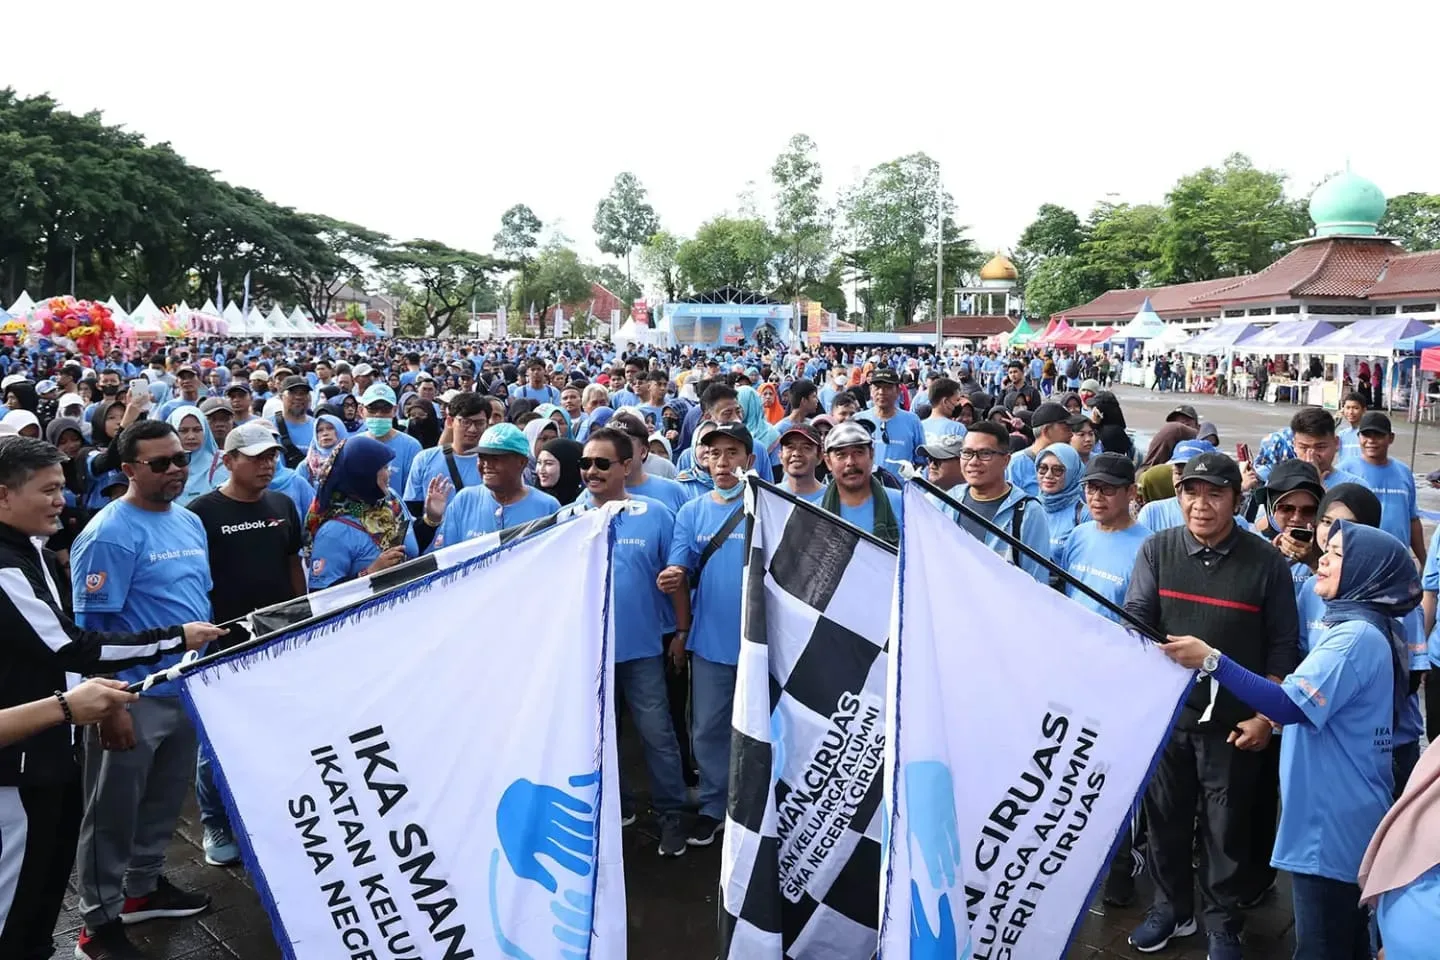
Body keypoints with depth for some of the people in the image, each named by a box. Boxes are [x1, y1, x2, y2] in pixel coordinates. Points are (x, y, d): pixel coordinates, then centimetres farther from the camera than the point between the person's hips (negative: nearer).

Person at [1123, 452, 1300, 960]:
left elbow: (1282, 647, -2)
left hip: (1234, 721, -2)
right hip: (1164, 712, 2)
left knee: (1226, 826, 10)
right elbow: (1135, 618, -6)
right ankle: (1171, 906, 35)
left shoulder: (1266, 562, -6)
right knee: (1165, 817, 15)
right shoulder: (1157, 550, -2)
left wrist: (1264, 716, -6)